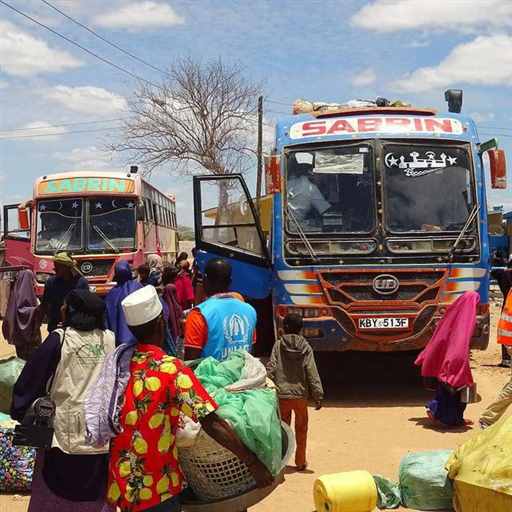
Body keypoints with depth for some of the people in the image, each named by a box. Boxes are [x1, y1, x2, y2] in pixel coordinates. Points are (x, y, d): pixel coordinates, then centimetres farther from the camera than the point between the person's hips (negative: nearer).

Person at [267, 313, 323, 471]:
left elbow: (271, 369, -8)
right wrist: (318, 395, -3)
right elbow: (312, 373, -6)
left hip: (282, 394, 0)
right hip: (300, 394, 0)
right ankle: (300, 462, 20)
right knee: (301, 429, 14)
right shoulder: (306, 347, -3)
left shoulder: (278, 345, -5)